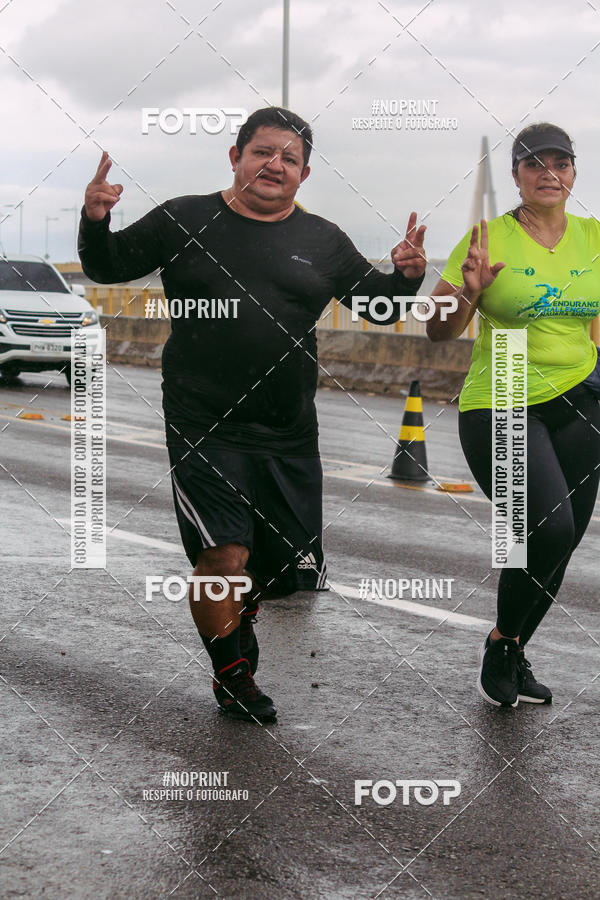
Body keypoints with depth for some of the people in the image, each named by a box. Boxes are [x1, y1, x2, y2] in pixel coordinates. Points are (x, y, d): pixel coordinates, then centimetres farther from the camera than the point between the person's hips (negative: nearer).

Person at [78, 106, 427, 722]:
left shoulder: (323, 242, 9)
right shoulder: (183, 221, 2)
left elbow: (377, 303, 14)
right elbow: (106, 268, 7)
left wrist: (406, 276, -7)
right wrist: (95, 220, -13)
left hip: (289, 438, 3)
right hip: (204, 428, -3)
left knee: (281, 569, 9)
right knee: (224, 558, -15)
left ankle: (238, 630, 42)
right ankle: (233, 676, 9)